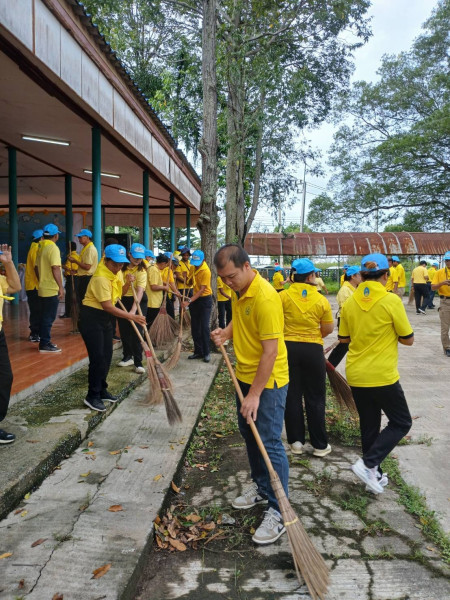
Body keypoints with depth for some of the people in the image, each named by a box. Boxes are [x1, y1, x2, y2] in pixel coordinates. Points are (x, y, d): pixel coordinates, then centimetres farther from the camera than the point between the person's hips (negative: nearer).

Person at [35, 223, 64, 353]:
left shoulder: (40, 247, 11)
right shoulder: (53, 248, -15)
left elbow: (36, 267, 17)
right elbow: (55, 269, -23)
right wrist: (61, 287, -22)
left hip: (42, 288, 8)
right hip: (51, 289, -8)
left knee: (45, 317, 16)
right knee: (49, 317, -2)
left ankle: (44, 342, 24)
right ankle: (45, 345, 3)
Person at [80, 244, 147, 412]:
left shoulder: (115, 272, 3)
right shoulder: (101, 278, -25)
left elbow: (119, 294, 18)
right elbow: (107, 306, -28)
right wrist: (131, 317, -29)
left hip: (105, 317, 9)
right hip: (91, 318, -9)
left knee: (107, 356, 12)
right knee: (98, 358, -9)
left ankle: (101, 390, 26)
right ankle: (92, 396, 3)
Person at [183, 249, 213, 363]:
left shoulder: (206, 271, -20)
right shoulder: (194, 267, 5)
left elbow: (202, 290, -23)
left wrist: (189, 301, -28)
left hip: (205, 299, -8)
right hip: (195, 299, 8)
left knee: (204, 327, -9)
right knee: (194, 327, 8)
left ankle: (206, 353, -1)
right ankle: (198, 352, 15)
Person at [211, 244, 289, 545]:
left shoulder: (265, 297, -26)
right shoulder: (238, 291, 2)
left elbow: (271, 350, -26)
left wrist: (255, 394, -24)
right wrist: (227, 332, 1)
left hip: (268, 380, -9)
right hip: (245, 375, 9)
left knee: (270, 444, -3)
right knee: (249, 435, 20)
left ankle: (279, 512, 11)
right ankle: (260, 487, 40)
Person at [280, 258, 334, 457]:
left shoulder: (283, 296, -7)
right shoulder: (321, 300, -5)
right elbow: (328, 329, 1)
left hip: (288, 348, 1)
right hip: (313, 350, 0)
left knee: (292, 396, 11)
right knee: (315, 398, 10)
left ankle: (296, 441, 21)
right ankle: (320, 445, 19)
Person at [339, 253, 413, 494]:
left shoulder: (350, 302, 0)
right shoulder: (391, 300, -14)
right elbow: (408, 339, -6)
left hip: (355, 375, 5)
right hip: (382, 376, -5)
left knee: (368, 425, 18)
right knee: (401, 423, 13)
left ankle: (374, 474, 28)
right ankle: (369, 464, 1)